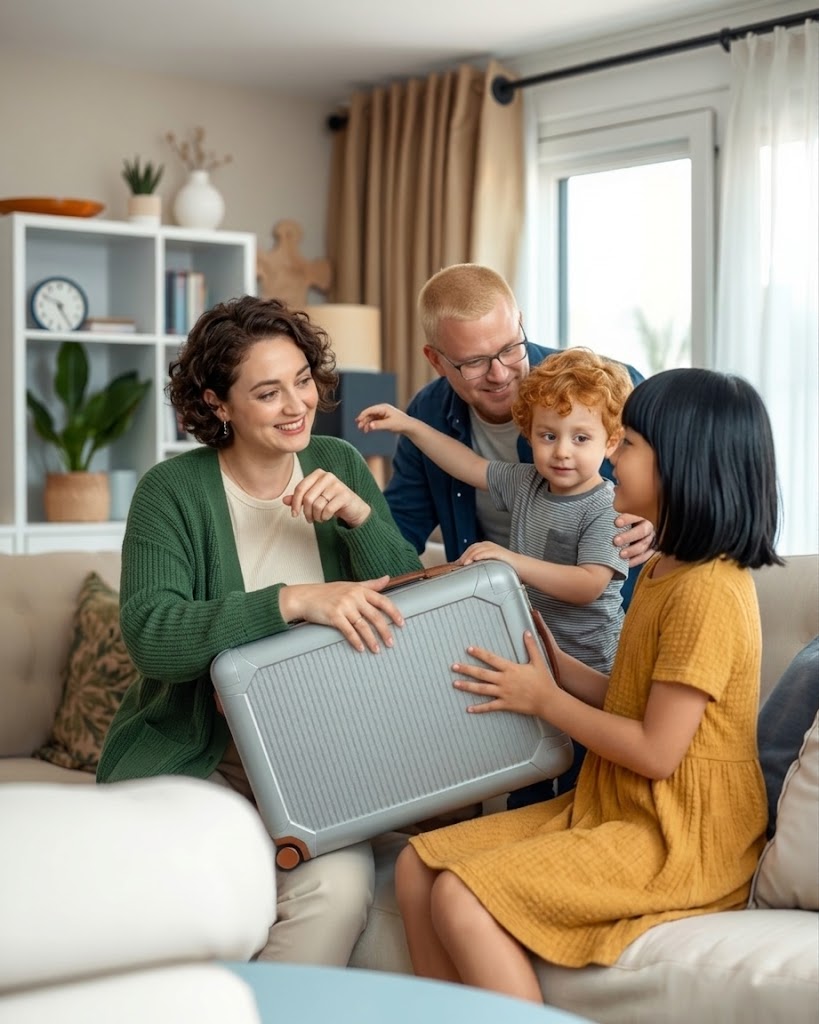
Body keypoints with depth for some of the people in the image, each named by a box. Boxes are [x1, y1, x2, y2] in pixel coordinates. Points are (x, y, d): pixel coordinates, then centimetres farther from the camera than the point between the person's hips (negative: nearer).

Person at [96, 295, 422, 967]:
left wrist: (358, 515, -15)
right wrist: (295, 601, -30)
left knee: (339, 887, -26)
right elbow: (149, 636, -21)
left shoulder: (339, 466, 6)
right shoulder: (173, 491, -6)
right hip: (194, 754, -2)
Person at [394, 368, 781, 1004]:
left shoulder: (708, 592, -20)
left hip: (679, 839, -10)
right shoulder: (663, 570, 12)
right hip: (611, 808, 10)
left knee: (461, 898, -23)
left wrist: (544, 700, -8)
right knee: (419, 868, -1)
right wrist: (553, 663, 5)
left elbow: (655, 750, -20)